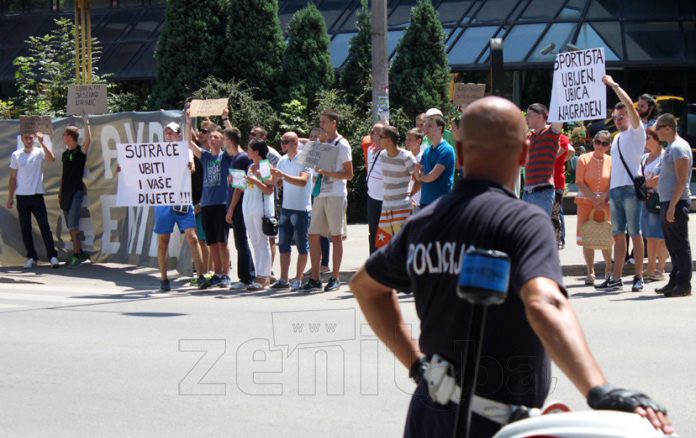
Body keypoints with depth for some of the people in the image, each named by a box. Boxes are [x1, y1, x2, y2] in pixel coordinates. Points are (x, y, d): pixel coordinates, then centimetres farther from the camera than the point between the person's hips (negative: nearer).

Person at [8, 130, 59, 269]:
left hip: (37, 196, -2)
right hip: (21, 196, 2)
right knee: (25, 229, 4)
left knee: (45, 227, -7)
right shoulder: (16, 155, 6)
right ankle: (31, 257, 11)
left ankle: (52, 257, -8)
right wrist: (10, 197, 5)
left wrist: (42, 143, -25)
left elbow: (51, 158, -21)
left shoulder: (39, 153, 1)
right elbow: (13, 177, 8)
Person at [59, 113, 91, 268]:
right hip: (66, 192, 8)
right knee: (70, 225, 9)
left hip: (76, 190, -8)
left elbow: (88, 140, -26)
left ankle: (76, 255, -14)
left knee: (73, 224, -14)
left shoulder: (80, 151, -6)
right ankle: (80, 253, 15)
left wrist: (86, 123, -21)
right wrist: (60, 191, 18)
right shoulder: (65, 154, 15)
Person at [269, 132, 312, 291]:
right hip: (286, 208, 7)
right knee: (283, 245, 6)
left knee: (302, 245, 0)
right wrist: (275, 178, -6)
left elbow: (303, 181, -23)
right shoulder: (283, 160, 12)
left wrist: (282, 175, -30)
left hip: (301, 209, -7)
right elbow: (278, 183, 16)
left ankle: (298, 280, 3)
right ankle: (283, 280, 10)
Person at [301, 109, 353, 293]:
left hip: (336, 195, -7)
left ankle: (335, 278, 3)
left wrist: (327, 172, -19)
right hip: (320, 194, 7)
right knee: (313, 235, 1)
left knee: (336, 236, -1)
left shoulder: (342, 145, -5)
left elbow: (349, 174, -8)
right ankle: (315, 279, 3)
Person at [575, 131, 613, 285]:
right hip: (585, 202, -1)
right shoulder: (583, 159, -2)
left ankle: (608, 269, 18)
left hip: (605, 203, 1)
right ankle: (590, 272, 4)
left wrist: (602, 199, -14)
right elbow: (580, 182, -7)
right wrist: (593, 198, -15)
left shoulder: (611, 161, 2)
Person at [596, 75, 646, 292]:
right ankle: (616, 278, 5)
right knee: (618, 235, 5)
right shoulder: (617, 138, 22)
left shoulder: (636, 132, 1)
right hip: (615, 189, 7)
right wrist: (609, 194, 18)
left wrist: (614, 85, -10)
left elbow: (630, 106, -14)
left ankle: (639, 277, -1)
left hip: (631, 188, -7)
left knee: (635, 234, -5)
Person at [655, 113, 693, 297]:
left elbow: (681, 179, -20)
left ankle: (684, 285, -5)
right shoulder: (670, 147, 17)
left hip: (676, 202, -10)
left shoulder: (679, 147, -14)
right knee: (672, 245, 12)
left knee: (679, 244, -7)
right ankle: (675, 282, 17)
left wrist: (672, 205, -23)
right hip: (667, 202, 10)